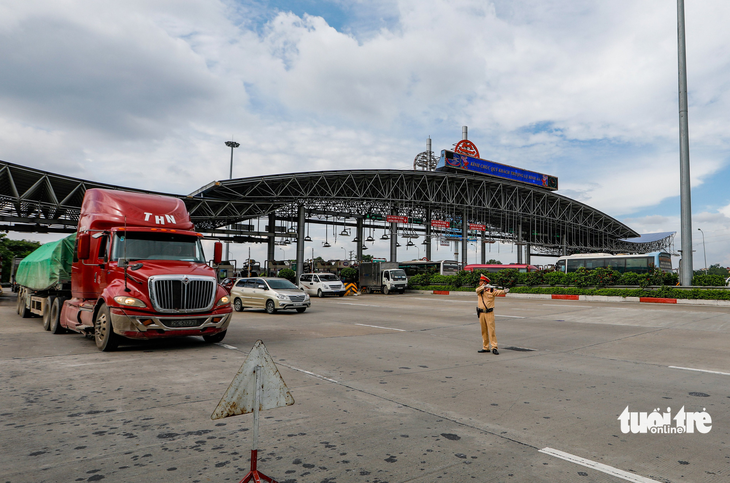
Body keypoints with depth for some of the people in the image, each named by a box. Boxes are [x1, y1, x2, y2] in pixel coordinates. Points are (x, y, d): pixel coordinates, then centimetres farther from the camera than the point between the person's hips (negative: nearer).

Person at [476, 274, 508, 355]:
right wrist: (484, 287, -32)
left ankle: (494, 348, -5)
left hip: (489, 313, -4)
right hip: (481, 313, 4)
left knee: (491, 330, -7)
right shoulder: (479, 289, 9)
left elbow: (498, 292, -22)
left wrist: (504, 291, -43)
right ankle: (485, 348, 16)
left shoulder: (491, 290, -3)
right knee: (484, 331, 9)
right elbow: (478, 290, -14)